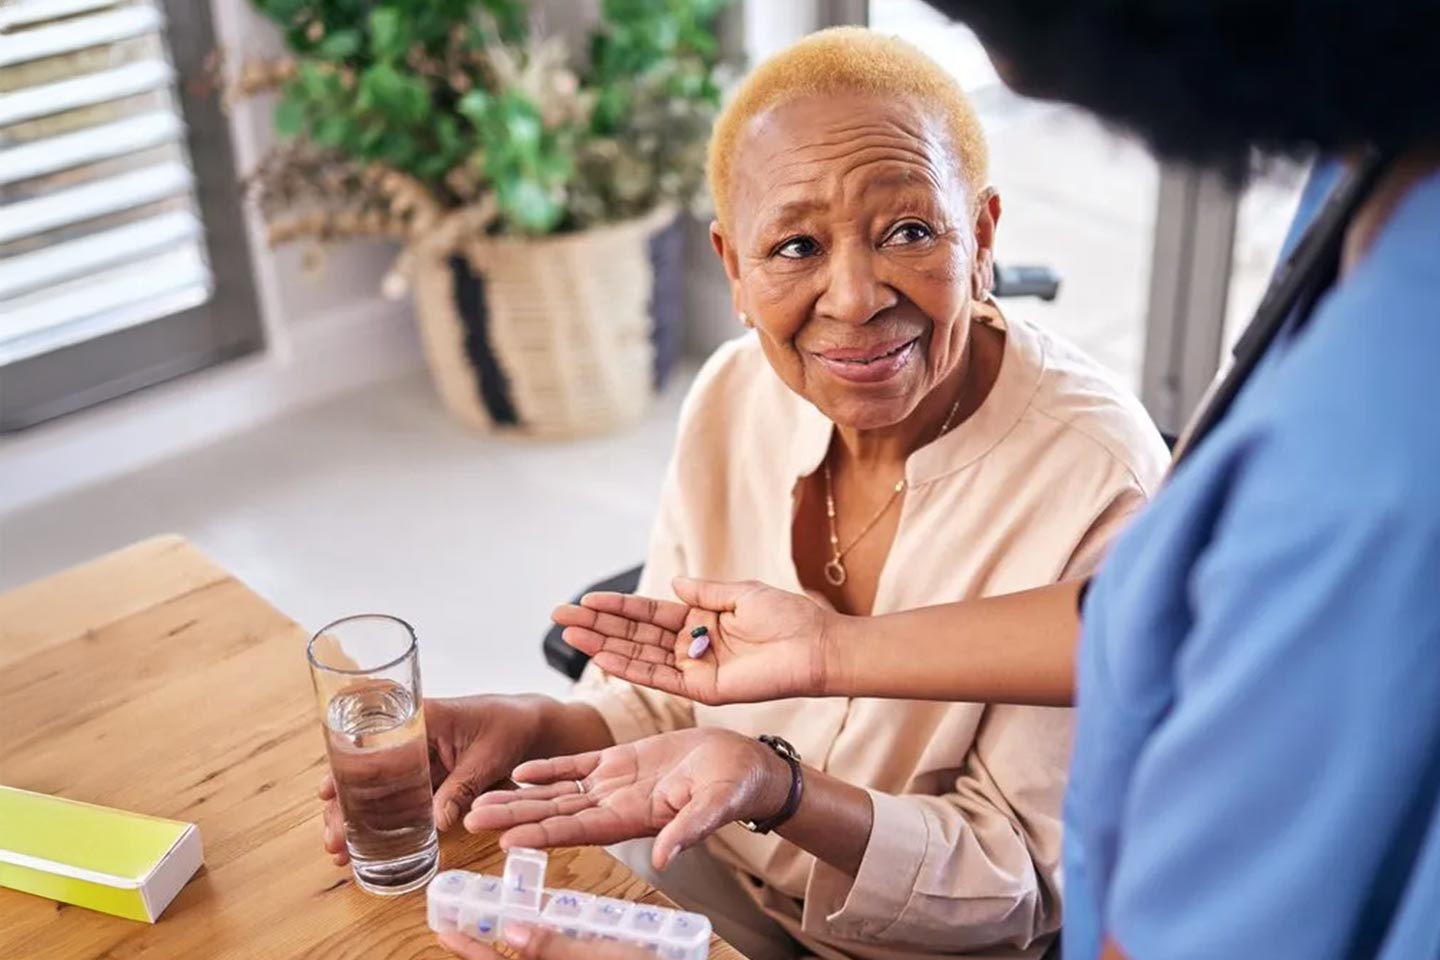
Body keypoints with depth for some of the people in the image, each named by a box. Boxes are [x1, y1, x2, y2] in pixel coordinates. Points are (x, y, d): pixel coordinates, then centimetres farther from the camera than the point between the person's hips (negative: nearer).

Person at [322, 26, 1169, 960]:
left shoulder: (1099, 487, -26)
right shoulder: (733, 397, -11)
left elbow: (1025, 882, -19)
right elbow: (663, 698, 0)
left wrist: (780, 792, -35)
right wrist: (540, 729, -21)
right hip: (702, 881, 4)